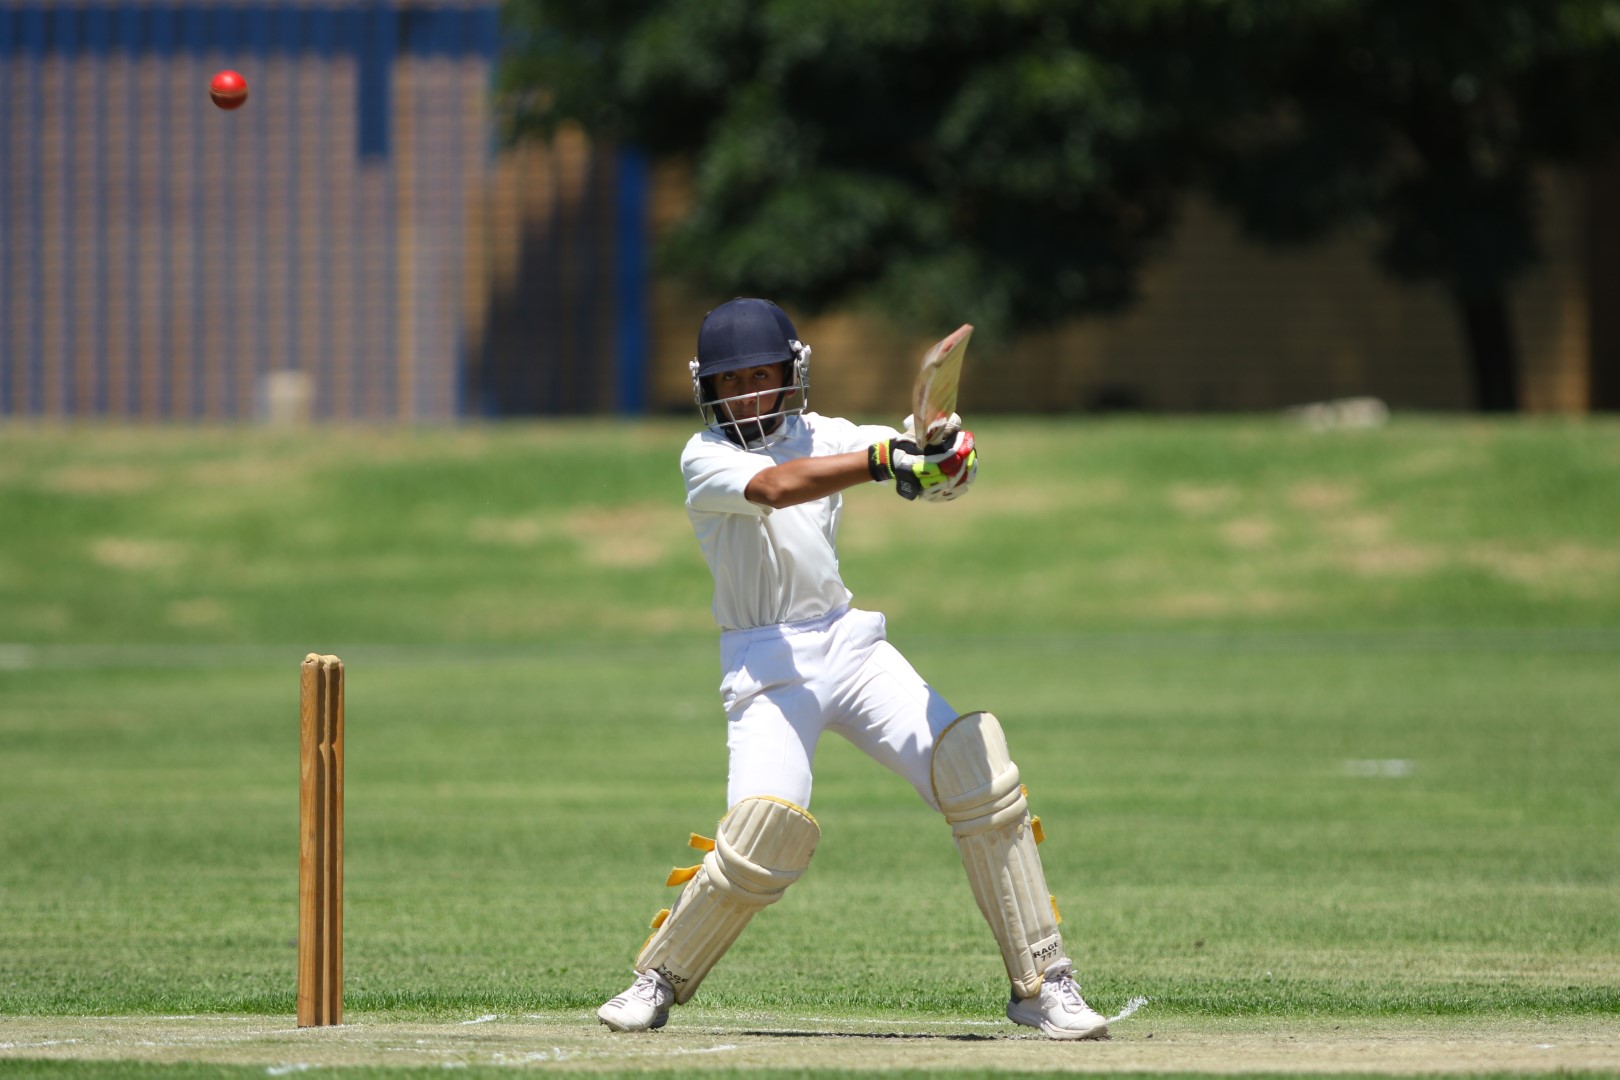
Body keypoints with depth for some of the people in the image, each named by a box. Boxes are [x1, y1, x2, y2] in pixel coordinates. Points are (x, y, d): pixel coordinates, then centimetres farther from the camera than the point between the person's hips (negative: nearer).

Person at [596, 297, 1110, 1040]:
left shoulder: (824, 437, 10)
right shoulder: (705, 458, -5)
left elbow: (928, 470, -2)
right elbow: (776, 488, -26)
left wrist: (942, 449, -27)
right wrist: (884, 458, -38)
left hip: (849, 642, 4)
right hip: (767, 663, -4)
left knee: (975, 769, -12)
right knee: (766, 825, -23)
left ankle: (1040, 985, -7)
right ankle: (660, 981, 1)